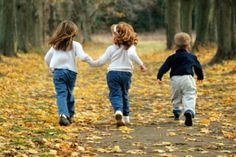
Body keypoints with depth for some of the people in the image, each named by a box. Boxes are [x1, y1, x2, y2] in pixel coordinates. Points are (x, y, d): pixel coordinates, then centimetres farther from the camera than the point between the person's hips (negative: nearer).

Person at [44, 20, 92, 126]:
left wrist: (52, 67, 33)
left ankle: (63, 114, -28)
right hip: (71, 71, -1)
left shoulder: (55, 45, 10)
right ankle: (70, 116, 24)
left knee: (61, 94, -8)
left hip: (57, 72, 1)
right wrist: (90, 60, 6)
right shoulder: (75, 45, -2)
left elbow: (47, 58, 17)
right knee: (69, 94, 17)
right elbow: (82, 57, -14)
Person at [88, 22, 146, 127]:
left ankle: (118, 111, -34)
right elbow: (132, 55, -22)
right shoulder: (130, 47, 1)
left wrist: (92, 63, 23)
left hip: (113, 72, -2)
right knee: (124, 95, 19)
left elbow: (101, 61, 7)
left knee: (115, 95, -6)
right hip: (126, 73, 2)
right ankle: (126, 116, 23)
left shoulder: (111, 48, 2)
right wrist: (141, 64, -17)